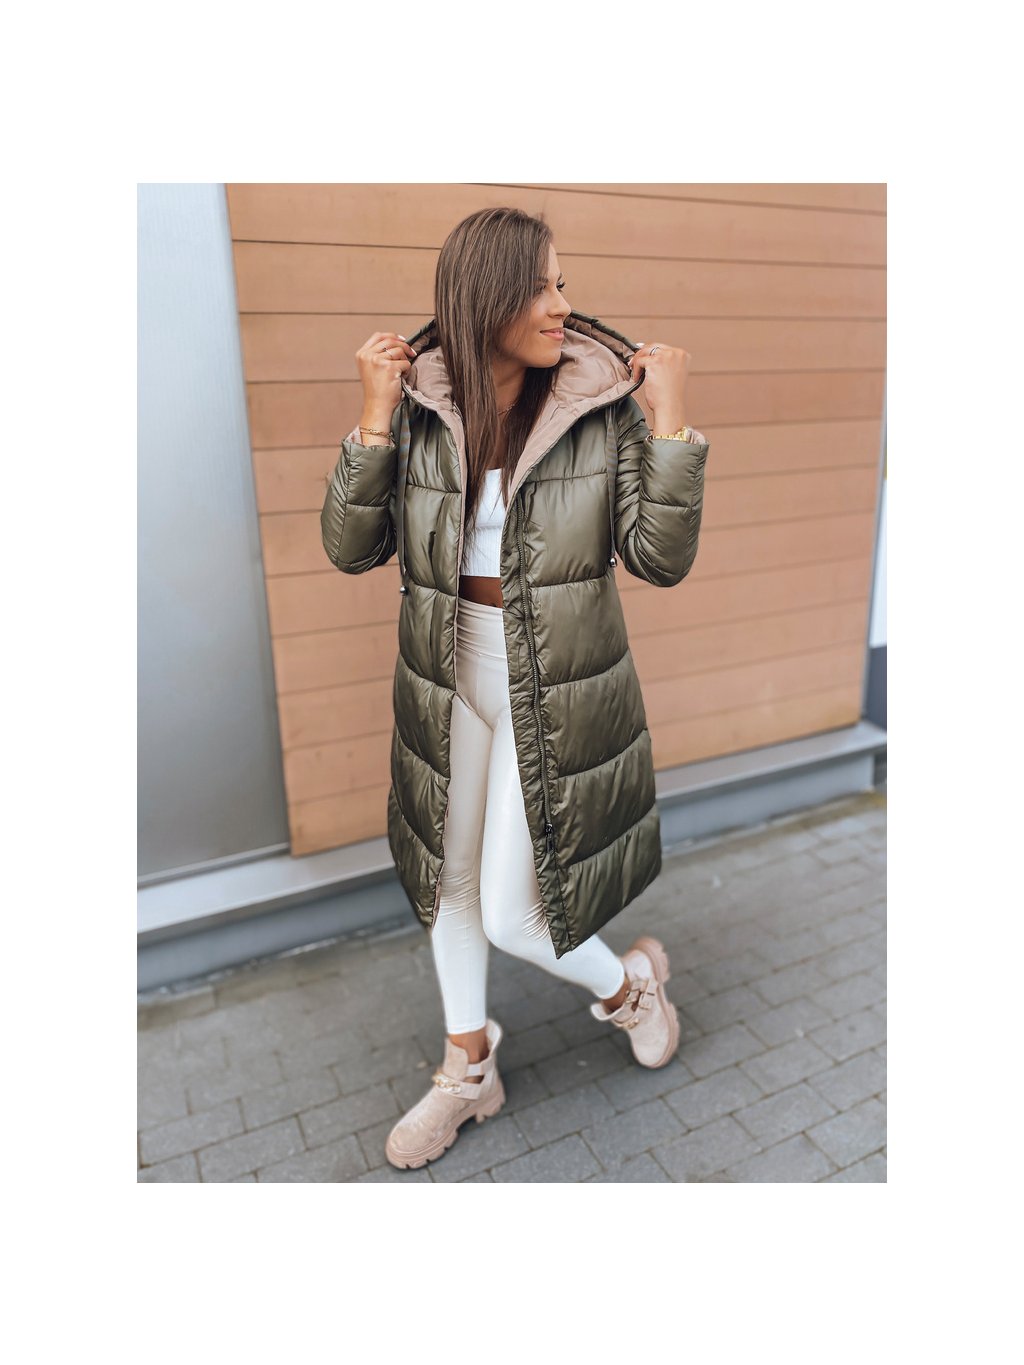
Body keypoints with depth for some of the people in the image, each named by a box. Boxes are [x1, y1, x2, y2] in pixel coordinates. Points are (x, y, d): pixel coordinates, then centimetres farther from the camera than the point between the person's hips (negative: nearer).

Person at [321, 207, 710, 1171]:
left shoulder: (604, 403, -9)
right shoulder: (417, 407, -5)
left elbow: (662, 559, -13)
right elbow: (351, 547, -7)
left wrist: (672, 420, -20)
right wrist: (374, 418, -16)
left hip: (559, 695, -3)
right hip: (448, 685, 4)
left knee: (513, 916, 0)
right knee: (449, 882, 17)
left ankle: (628, 983, 36)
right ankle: (468, 1073, 42)